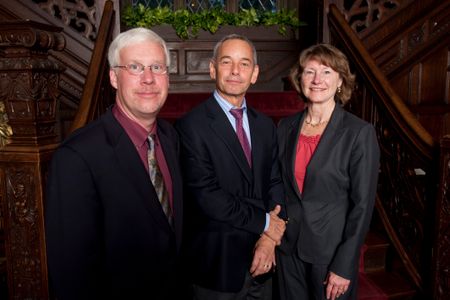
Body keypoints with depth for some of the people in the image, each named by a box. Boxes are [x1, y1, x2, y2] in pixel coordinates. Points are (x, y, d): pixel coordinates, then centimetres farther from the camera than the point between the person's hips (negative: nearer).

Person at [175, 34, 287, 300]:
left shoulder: (266, 125, 6)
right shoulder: (191, 126, -14)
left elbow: (275, 182, 5)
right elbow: (206, 195, -20)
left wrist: (269, 238, -8)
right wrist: (263, 222, -12)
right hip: (217, 264, -5)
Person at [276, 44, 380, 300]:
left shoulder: (360, 132, -12)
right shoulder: (286, 127, 1)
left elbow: (363, 205, -12)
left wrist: (344, 266, -13)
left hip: (332, 250, -3)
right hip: (288, 248, 4)